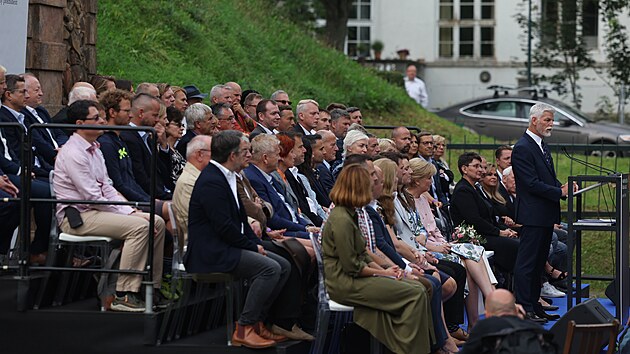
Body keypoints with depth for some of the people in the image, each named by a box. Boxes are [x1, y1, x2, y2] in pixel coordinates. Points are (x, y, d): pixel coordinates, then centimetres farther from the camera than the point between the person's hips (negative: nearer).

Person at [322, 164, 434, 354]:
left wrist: (383, 270, 2)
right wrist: (383, 273, -8)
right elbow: (352, 267, -19)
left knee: (418, 288, -2)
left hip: (353, 279, 10)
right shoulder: (341, 220, -18)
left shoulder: (348, 214, 15)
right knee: (415, 294, -16)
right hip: (345, 284, -10)